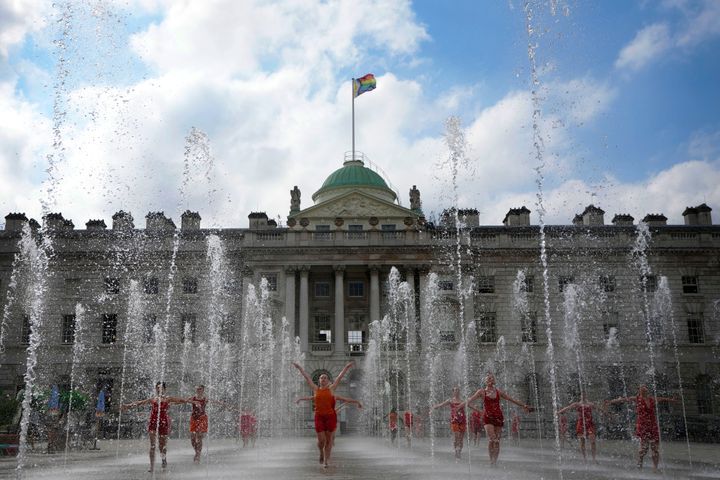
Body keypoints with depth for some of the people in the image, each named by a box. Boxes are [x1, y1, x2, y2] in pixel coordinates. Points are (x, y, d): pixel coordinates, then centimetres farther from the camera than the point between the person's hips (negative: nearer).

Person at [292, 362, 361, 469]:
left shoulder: (331, 389, 5)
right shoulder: (316, 390, 8)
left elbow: (339, 377, 9)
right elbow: (307, 378, 13)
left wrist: (346, 367, 11)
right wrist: (299, 368, 17)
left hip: (330, 416, 0)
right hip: (319, 417, 0)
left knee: (329, 440, 2)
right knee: (321, 440, -3)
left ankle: (326, 460, 13)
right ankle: (321, 454, 28)